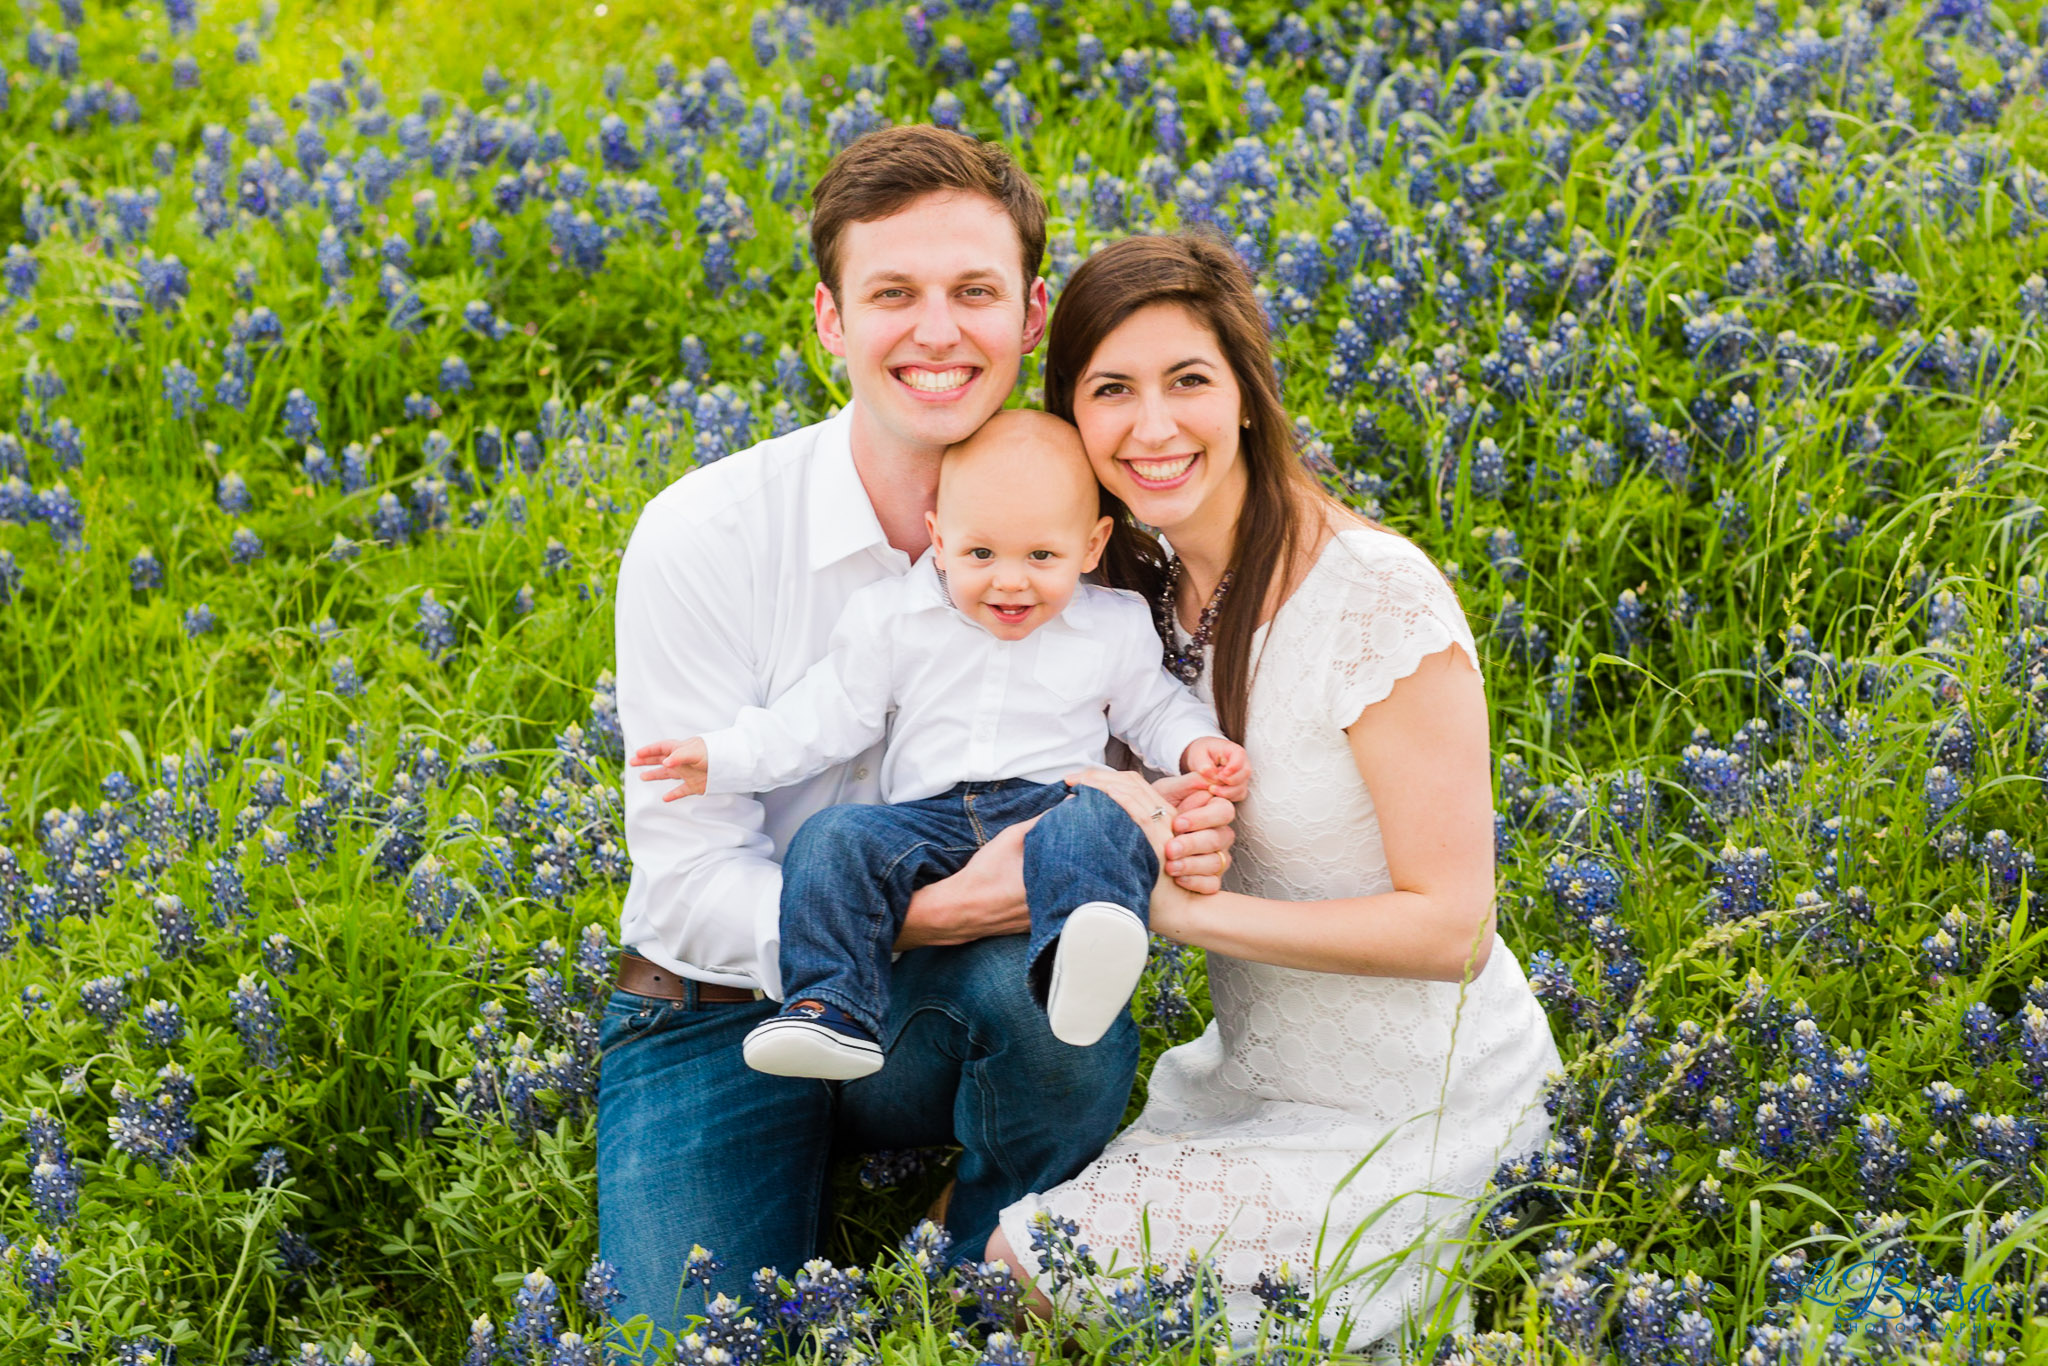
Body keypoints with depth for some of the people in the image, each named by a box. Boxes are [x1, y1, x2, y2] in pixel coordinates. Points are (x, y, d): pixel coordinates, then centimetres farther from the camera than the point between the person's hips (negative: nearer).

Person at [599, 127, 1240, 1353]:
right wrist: (936, 910, -32)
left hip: (936, 1021, 2)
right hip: (721, 1020, -2)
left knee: (1061, 994, -33)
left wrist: (1182, 831, -26)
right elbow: (690, 884, -16)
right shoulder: (702, 538, -16)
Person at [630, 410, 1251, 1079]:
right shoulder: (890, 619, 7)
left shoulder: (1114, 629, 9)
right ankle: (831, 1012, -32)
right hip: (929, 820, 2)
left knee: (1096, 822, -36)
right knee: (835, 841, -26)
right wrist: (722, 758, -2)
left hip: (1052, 806, -2)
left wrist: (1197, 747, 0)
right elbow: (825, 716, 9)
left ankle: (1081, 959, -66)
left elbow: (1154, 708, 22)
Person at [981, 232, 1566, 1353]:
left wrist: (1190, 906, -26)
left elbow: (1450, 928, -22)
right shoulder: (1146, 582, 0)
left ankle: (1417, 1290, 4)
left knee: (1026, 1266, -13)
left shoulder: (1376, 594, -23)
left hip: (1412, 1118, -8)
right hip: (1251, 1071, 8)